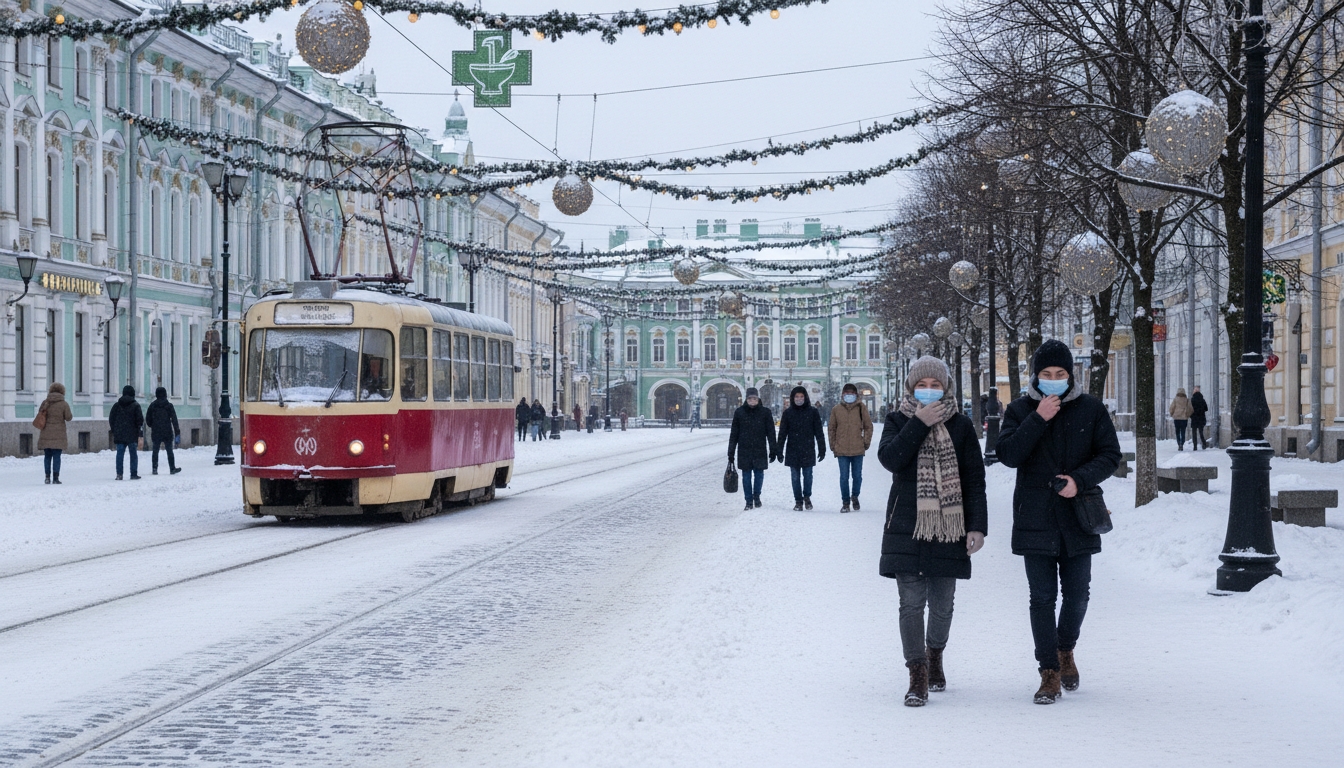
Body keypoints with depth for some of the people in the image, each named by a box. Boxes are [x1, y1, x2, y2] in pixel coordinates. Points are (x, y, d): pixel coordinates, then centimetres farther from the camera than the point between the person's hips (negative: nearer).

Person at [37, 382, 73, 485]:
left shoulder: (45, 402, 1)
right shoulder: (64, 404, -6)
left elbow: (39, 412, 7)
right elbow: (68, 417, -5)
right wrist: (71, 415, 17)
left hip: (46, 433, 3)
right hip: (58, 434, -3)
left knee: (47, 456, 11)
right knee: (56, 456, -1)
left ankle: (47, 477, 8)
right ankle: (55, 478, -4)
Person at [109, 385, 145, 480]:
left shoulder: (116, 405, 5)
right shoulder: (135, 405, -3)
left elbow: (111, 419, 8)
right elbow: (140, 421, -6)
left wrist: (114, 431, 16)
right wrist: (140, 435, -3)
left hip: (119, 435, 2)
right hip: (132, 435, -2)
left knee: (120, 454, 4)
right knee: (133, 454, 6)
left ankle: (119, 474, -4)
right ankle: (134, 474, 6)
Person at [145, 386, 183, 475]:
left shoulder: (152, 405, 0)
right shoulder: (169, 405, -4)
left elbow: (147, 419, 3)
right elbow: (174, 420, -8)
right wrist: (177, 432, -9)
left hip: (155, 433, 1)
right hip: (167, 433, -1)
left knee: (155, 451, 7)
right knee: (169, 451, 7)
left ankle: (154, 468, 1)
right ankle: (172, 469, 10)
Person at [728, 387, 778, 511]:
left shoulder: (765, 412, 0)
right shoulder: (739, 412, 1)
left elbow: (771, 432, 3)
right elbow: (734, 433, 6)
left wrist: (773, 450, 0)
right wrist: (731, 452, 5)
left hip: (760, 450, 0)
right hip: (744, 451, 0)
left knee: (759, 475, 5)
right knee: (746, 476, 3)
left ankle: (757, 496, 27)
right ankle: (749, 501, 12)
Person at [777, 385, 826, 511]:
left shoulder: (813, 412, 1)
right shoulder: (788, 412, 3)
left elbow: (819, 432, 3)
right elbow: (782, 433, 5)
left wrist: (822, 449, 1)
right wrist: (779, 451, 1)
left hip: (808, 450, -1)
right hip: (792, 451, 1)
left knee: (807, 475, 2)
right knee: (795, 477, 4)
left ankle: (807, 497, 24)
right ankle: (798, 501, 13)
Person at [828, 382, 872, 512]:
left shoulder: (861, 408, 1)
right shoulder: (836, 410, 3)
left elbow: (868, 426, 6)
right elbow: (831, 428, 9)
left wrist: (866, 442, 0)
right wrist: (833, 445, 4)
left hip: (858, 449, 0)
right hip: (842, 450, 0)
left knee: (857, 476, 8)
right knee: (844, 477, 1)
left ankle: (855, 496, 32)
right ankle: (845, 502, 12)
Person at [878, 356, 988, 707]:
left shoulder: (961, 425, 6)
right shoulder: (898, 421, 7)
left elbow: (975, 480, 5)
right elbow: (889, 457, -13)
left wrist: (977, 526, -2)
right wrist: (920, 424, -15)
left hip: (949, 527, 1)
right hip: (906, 527, -1)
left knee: (942, 603, 7)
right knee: (912, 602, -7)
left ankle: (935, 655, 34)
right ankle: (917, 676, -2)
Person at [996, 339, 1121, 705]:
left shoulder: (1091, 409, 3)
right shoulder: (1020, 410, 2)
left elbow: (1110, 455, 1)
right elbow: (1007, 454, -10)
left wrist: (1079, 479, -14)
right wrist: (1038, 420, -17)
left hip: (1078, 519, 1)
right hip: (1035, 520, -1)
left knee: (1077, 594, 8)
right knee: (1042, 598, -1)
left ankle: (1065, 650, 36)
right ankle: (1050, 672, 7)